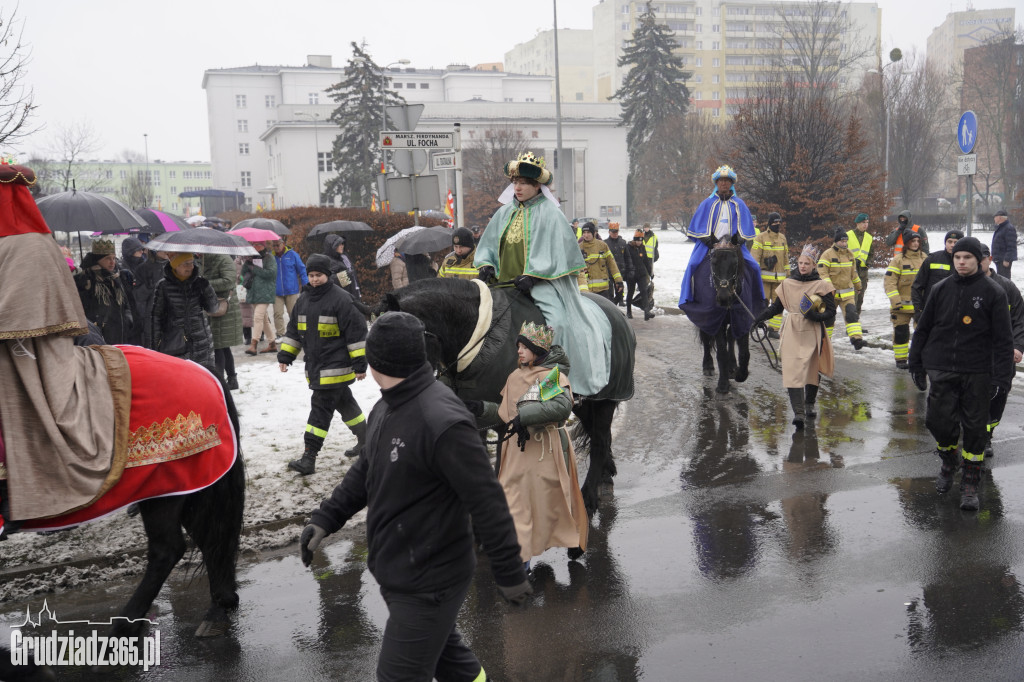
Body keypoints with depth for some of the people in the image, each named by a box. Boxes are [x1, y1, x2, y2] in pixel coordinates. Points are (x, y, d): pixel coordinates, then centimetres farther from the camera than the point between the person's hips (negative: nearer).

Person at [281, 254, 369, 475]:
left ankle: (309, 457, -9)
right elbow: (294, 330, 21)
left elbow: (357, 332, -12)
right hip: (315, 365, 7)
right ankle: (365, 439, 33)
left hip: (335, 367, -7)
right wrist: (285, 355, 13)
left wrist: (359, 364, -13)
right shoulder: (303, 299, 12)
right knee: (344, 402, 17)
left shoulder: (341, 298, -12)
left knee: (321, 408, -10)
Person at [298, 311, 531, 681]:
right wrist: (326, 518, 6)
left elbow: (487, 502, -25)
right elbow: (367, 468, 14)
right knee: (445, 651, 26)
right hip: (399, 571, 9)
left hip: (428, 584, -9)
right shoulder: (387, 407, 2)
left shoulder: (442, 422, -29)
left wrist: (509, 572, -18)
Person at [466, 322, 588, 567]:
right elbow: (505, 414, 17)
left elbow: (563, 406, -28)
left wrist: (525, 416, -31)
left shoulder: (554, 375, -8)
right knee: (515, 500, 3)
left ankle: (575, 538, 36)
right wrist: (482, 409, 1)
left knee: (554, 499, 9)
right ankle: (521, 559, 13)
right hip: (518, 449, 5)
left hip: (547, 449, -5)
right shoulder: (515, 377, 11)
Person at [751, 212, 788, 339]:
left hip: (779, 278, 5)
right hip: (764, 277, -5)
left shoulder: (782, 238, 15)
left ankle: (774, 329, 10)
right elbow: (754, 257, -8)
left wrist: (787, 273, 22)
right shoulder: (761, 238, -3)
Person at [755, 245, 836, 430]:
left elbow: (831, 312, -2)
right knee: (792, 371, -10)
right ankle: (798, 412, -14)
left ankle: (809, 404, 29)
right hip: (792, 332, 1)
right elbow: (776, 307, 16)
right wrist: (759, 318, 4)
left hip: (812, 333, -1)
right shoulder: (787, 284, 8)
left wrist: (815, 315, -20)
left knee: (811, 369, 8)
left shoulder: (822, 286, 0)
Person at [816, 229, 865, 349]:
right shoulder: (827, 254, -9)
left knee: (851, 314, -13)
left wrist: (858, 286, 29)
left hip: (847, 293, 3)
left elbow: (853, 273, 22)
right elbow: (822, 272, -16)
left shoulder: (849, 254, 9)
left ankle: (856, 338, -19)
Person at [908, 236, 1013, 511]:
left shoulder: (993, 292, -3)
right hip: (941, 370, 2)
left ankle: (970, 483, 17)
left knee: (975, 427, 3)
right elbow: (923, 328, 12)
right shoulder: (940, 289, 5)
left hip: (977, 373, -2)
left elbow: (1003, 339, -3)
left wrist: (1001, 377, -9)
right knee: (939, 421, -1)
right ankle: (949, 461, 30)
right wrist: (916, 364, 10)